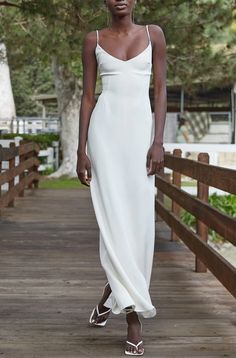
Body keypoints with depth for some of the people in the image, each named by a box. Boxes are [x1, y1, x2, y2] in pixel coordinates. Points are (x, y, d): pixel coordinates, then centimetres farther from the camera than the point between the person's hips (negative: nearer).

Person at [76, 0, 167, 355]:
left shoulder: (153, 34, 9)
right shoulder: (93, 40, 8)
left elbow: (161, 90, 5)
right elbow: (87, 96, 7)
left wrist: (158, 142, -6)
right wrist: (82, 150, 1)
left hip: (140, 129, 1)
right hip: (105, 129, -1)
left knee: (139, 217, -3)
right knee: (114, 215, -8)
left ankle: (113, 292, 16)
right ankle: (133, 315, -2)